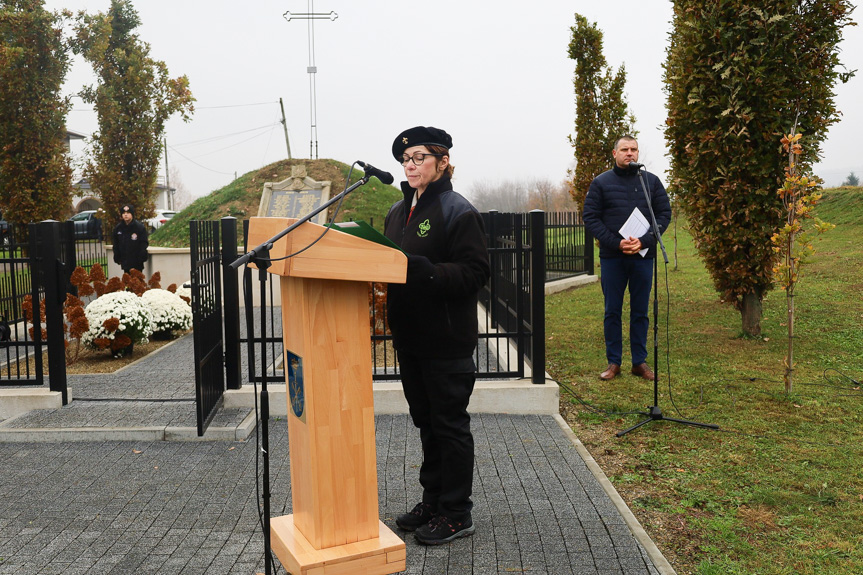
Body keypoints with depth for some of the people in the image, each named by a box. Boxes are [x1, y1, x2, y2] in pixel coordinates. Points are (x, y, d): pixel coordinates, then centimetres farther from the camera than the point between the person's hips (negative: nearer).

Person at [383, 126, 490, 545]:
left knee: (450, 424, 3)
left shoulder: (458, 212, -12)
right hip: (409, 335, 8)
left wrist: (420, 268, -28)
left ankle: (456, 514, 18)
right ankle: (432, 501, 32)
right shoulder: (398, 212, 12)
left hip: (447, 340, -8)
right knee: (425, 421, 17)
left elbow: (475, 272, -19)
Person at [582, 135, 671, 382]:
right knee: (612, 312, 5)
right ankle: (613, 362, 15)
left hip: (643, 256, 1)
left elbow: (664, 214, 4)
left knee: (640, 312, 8)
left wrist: (644, 241, -12)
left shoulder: (651, 181, 7)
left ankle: (640, 361, 18)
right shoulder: (601, 182, 3)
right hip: (612, 257, -1)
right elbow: (590, 217, -2)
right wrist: (616, 243, -14)